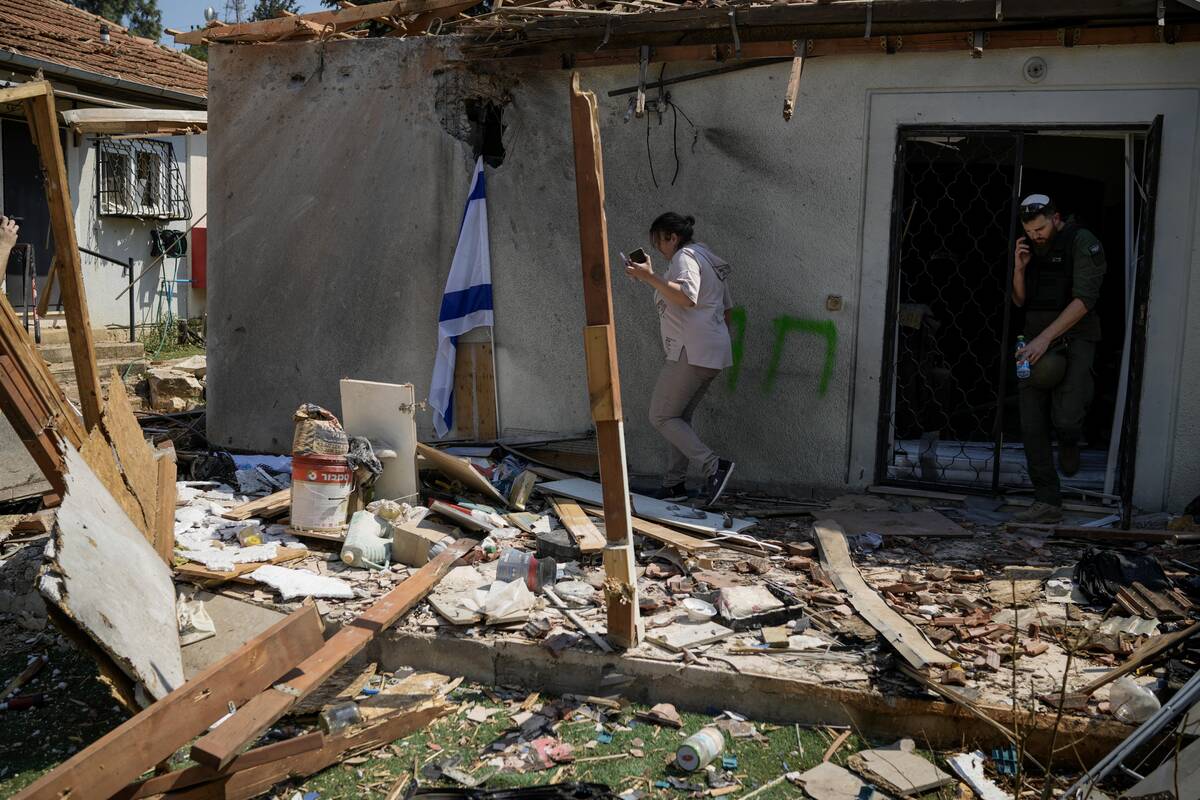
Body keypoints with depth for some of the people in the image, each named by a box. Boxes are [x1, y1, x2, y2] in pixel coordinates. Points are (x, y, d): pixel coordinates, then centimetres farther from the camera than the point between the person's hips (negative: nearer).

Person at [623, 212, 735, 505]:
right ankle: (675, 482, 16)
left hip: (691, 352, -10)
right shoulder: (708, 259, 23)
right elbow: (727, 309, 25)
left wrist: (649, 277, -28)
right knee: (680, 417, 15)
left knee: (661, 417, -5)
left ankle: (713, 466, -17)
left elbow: (687, 296, -28)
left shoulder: (685, 256, -8)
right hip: (715, 352, 10)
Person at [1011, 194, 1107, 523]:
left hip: (1073, 340, -6)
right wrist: (1019, 269, -3)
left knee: (1066, 419, -20)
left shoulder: (1082, 242, -8)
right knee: (1032, 427, 0)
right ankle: (1047, 503, 7)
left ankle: (1069, 442, 19)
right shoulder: (1030, 246, 12)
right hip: (1036, 342, 6)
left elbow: (1084, 299, -17)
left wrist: (1045, 338, -24)